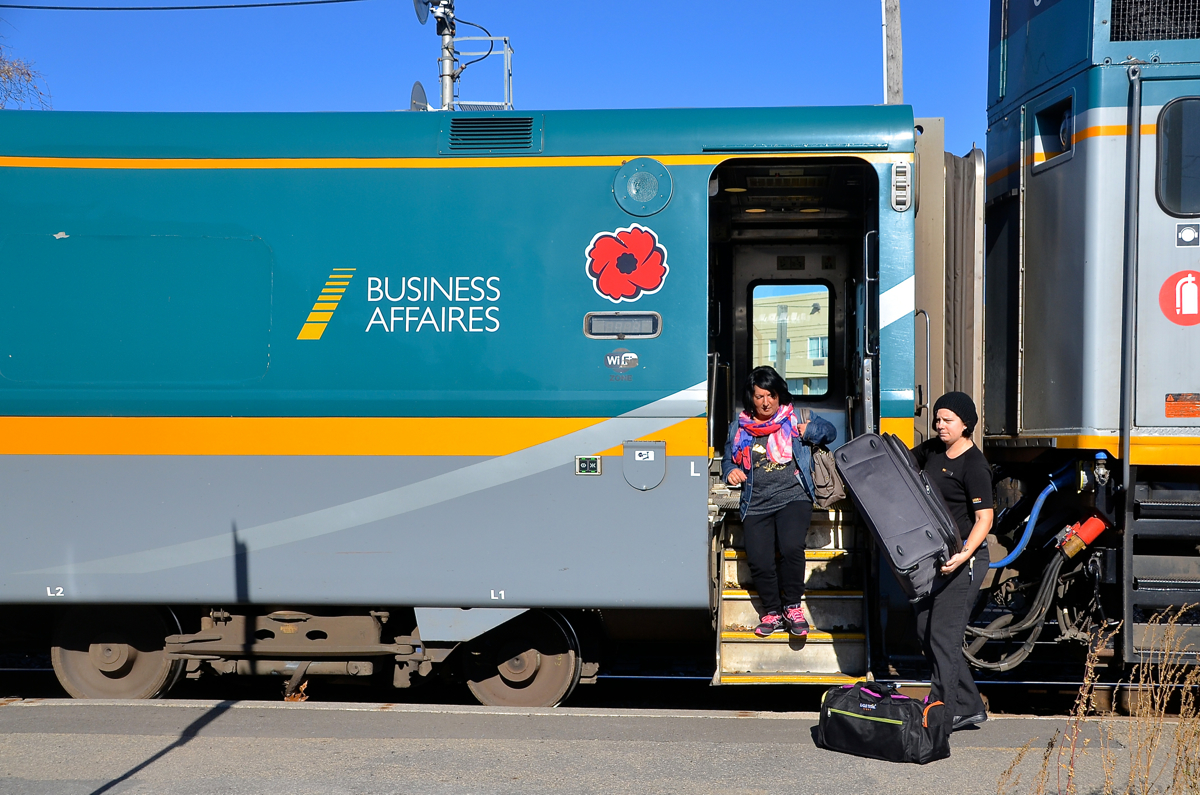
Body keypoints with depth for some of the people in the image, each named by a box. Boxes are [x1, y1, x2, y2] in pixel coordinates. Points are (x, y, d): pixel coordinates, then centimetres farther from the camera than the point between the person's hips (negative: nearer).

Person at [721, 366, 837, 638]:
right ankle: (773, 612, 12)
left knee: (791, 547, -26)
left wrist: (809, 431, -9)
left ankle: (793, 607, -5)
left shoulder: (796, 418, 10)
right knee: (759, 561, -12)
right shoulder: (738, 428, 16)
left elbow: (830, 430, 10)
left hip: (793, 498, -2)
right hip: (755, 506, 2)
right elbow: (728, 458, 24)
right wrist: (730, 471, 2)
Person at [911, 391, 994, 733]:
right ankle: (969, 706, 19)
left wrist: (964, 554, -32)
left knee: (943, 635, -8)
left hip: (962, 560, -9)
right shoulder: (932, 449, 9)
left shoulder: (974, 465, -15)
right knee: (925, 631, 10)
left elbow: (984, 518, -19)